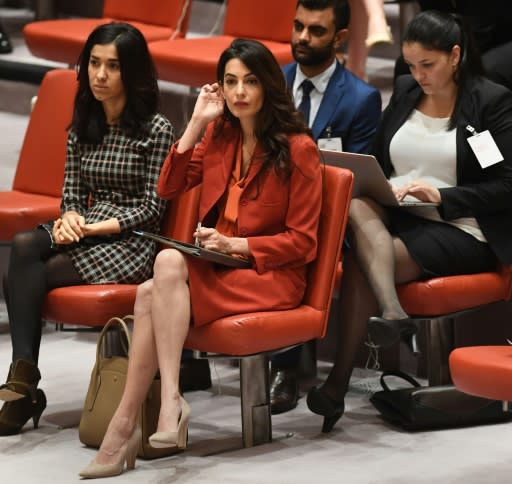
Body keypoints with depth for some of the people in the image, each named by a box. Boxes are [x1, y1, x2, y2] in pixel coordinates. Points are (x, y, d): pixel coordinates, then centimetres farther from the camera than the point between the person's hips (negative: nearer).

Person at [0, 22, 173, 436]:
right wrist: (70, 218, -10)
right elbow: (73, 192, 15)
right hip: (85, 232, 6)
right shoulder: (82, 125, 14)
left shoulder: (155, 130, -6)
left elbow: (153, 209, -9)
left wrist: (93, 227, -17)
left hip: (131, 243, -5)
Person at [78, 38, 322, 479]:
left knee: (169, 262, -31)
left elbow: (302, 241, -8)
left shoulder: (297, 148, -7)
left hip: (271, 274, -6)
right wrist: (197, 124, 3)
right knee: (150, 294, -28)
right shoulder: (220, 135, 12)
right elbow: (169, 188, 12)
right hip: (217, 264, 6)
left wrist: (235, 244, -18)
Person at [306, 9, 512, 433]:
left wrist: (441, 195, -17)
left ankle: (339, 382, -27)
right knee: (357, 206, -33)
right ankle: (391, 312, -49)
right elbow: (377, 161, 20)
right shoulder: (404, 92, 15)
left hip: (460, 231, -5)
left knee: (360, 262, -29)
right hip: (396, 217, 5)